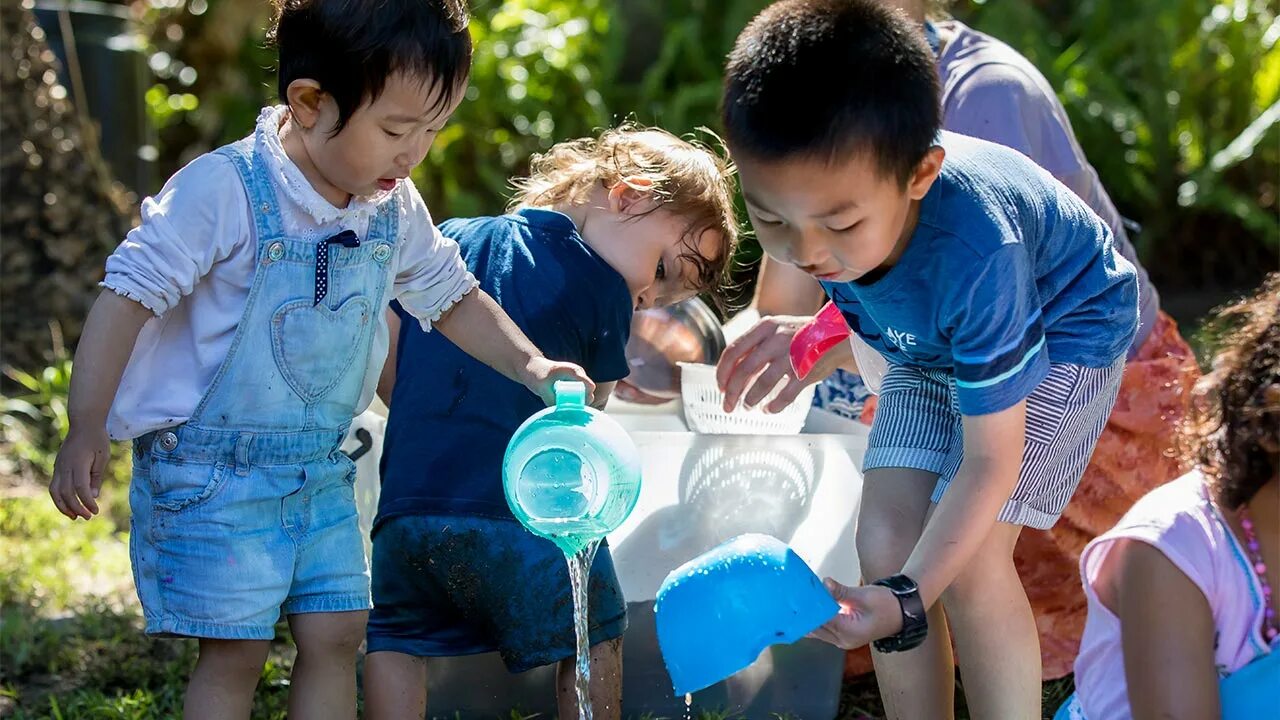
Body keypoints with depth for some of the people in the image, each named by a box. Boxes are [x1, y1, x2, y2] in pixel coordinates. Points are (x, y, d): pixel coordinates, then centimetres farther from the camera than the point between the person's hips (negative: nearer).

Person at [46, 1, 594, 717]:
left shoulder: (396, 210, 1)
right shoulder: (224, 190, -20)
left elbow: (452, 297, 17)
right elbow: (129, 294, -17)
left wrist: (531, 367, 3)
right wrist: (87, 430, -18)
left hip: (321, 470, 6)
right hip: (212, 467, -6)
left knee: (337, 636, 5)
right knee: (236, 651, -5)